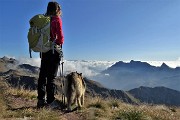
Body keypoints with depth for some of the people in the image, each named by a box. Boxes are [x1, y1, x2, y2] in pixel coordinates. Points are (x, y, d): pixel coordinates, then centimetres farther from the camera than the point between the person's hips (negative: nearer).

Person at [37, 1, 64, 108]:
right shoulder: (57, 19, -5)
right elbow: (60, 37, -11)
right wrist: (60, 43, 8)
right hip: (53, 50, -5)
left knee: (42, 75, 10)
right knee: (51, 76, -1)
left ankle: (41, 100, 17)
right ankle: (50, 101, 5)